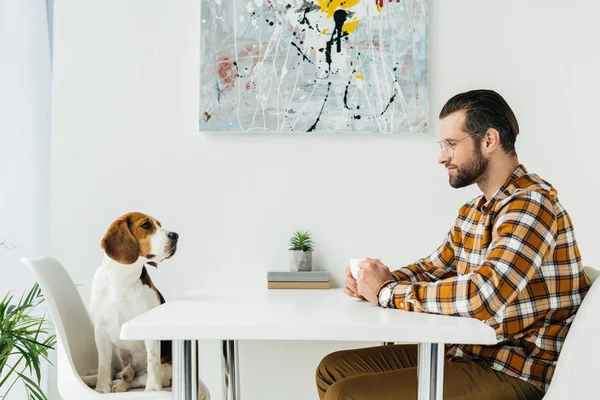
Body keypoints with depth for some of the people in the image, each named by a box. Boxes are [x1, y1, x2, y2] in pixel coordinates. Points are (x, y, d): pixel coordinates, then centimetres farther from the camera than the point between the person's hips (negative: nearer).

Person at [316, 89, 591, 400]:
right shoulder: (474, 211, 11)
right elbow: (434, 268, 23)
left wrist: (388, 291, -19)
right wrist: (380, 280, 1)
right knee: (334, 369, 9)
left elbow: (482, 296, -32)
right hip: (468, 352, 9)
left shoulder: (530, 203, -19)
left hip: (512, 373, -9)